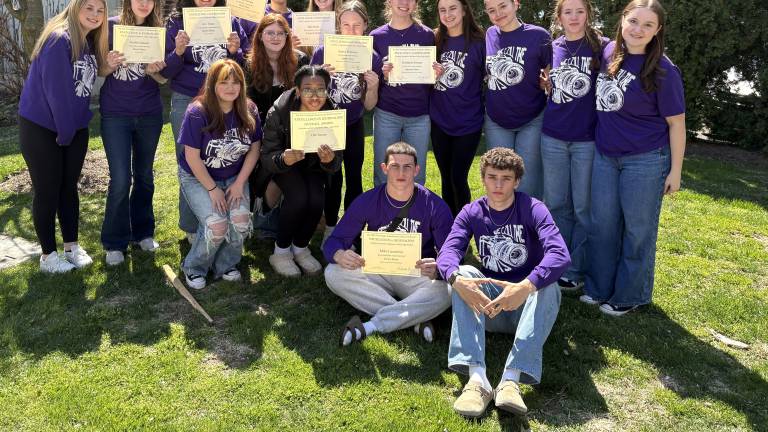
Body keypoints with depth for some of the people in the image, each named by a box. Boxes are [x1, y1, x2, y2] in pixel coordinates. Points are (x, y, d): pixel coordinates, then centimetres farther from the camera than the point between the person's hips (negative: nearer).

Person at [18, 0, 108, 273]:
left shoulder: (90, 44, 6)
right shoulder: (59, 39, -19)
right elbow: (55, 88, -22)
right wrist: (65, 132, -18)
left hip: (75, 128, 7)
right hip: (41, 128, -7)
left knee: (69, 187, 13)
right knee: (47, 191, 2)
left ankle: (72, 246, 25)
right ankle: (48, 255, 14)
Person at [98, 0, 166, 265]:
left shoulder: (157, 30, 2)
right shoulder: (110, 27, -4)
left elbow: (164, 78, 4)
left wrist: (152, 71, -17)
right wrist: (110, 66, -21)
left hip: (149, 114, 2)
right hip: (115, 115, -2)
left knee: (144, 175, 12)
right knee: (120, 179, -5)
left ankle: (143, 232, 26)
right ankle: (115, 243, 8)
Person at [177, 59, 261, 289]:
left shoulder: (249, 111, -8)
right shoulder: (197, 112, -19)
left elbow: (255, 148, -1)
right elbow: (192, 156, -16)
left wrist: (239, 183, -8)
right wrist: (212, 189, -14)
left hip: (234, 177, 3)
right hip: (197, 177, -3)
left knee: (241, 219, -23)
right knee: (217, 224, -24)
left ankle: (225, 265, 6)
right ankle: (194, 268, 6)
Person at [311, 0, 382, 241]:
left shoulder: (372, 58, -9)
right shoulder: (323, 52, -14)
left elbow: (368, 106, -2)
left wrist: (373, 87, -22)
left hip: (354, 125, 2)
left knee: (354, 176, 1)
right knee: (333, 177, -3)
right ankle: (330, 228, 15)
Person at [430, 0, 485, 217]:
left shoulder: (478, 42, -6)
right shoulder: (434, 40, 5)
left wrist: (484, 112, -8)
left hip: (468, 123, -3)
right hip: (439, 122, 4)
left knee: (458, 178, -3)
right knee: (446, 178, 12)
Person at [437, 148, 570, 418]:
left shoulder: (533, 209, -10)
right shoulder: (471, 213, 0)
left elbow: (560, 255, -27)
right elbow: (447, 252, -16)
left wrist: (526, 287, -45)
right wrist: (457, 279, -41)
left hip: (528, 303, -2)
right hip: (488, 302, 2)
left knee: (548, 286, -33)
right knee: (463, 273, -27)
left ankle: (511, 380, -44)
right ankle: (477, 378, -41)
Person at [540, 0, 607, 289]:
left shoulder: (601, 47, -3)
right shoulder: (552, 48, 7)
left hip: (587, 139, -3)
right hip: (553, 138, 3)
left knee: (583, 207, 4)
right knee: (556, 204, 10)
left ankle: (577, 270, 15)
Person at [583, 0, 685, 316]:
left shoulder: (662, 71, -15)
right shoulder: (607, 52, 0)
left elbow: (676, 122, -9)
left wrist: (675, 170, -8)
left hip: (645, 160, -5)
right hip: (605, 156, 5)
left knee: (638, 229, 7)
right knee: (602, 224, 13)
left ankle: (630, 296, 23)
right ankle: (600, 287, 31)